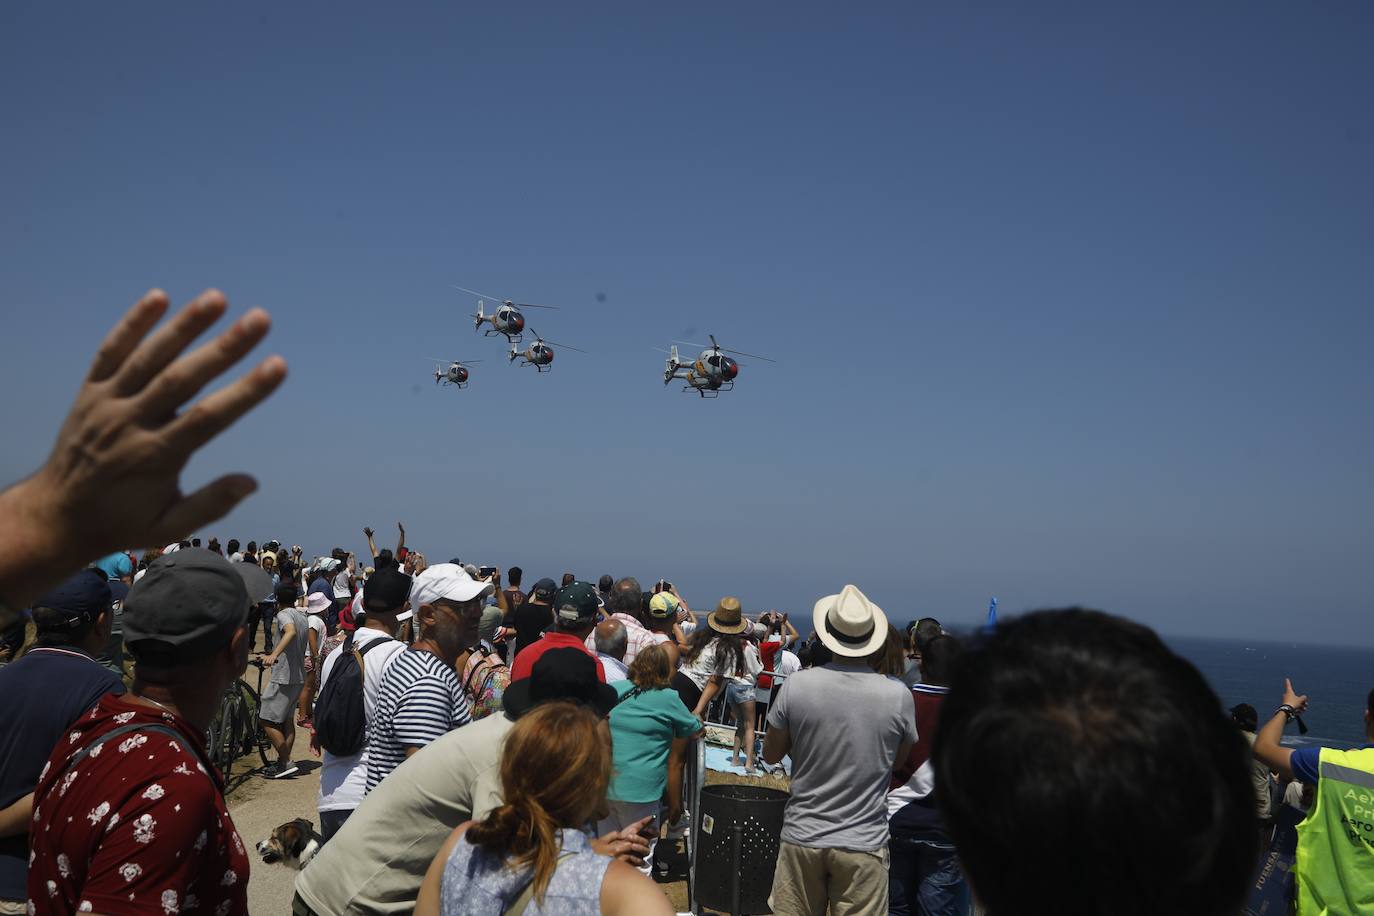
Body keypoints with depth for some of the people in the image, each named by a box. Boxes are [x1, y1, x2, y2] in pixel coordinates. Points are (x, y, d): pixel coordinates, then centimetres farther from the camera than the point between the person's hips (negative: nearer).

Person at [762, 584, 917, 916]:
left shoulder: (796, 686, -11)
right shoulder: (898, 696, -11)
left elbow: (770, 755, 2)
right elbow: (900, 757, 8)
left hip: (802, 837, 1)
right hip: (863, 845, 0)